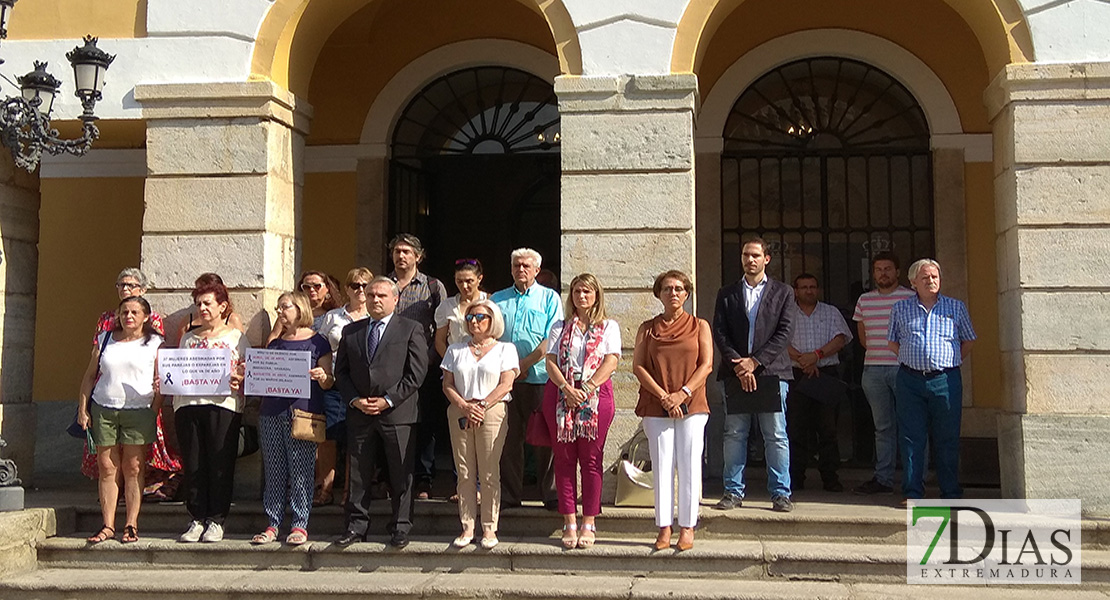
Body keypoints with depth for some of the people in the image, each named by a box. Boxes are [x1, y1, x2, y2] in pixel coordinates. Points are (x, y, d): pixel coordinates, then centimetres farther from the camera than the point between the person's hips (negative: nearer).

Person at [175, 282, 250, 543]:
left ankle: (216, 520, 6)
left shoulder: (236, 337, 9)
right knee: (193, 464, 3)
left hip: (223, 404, -3)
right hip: (188, 403, 3)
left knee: (220, 464, -2)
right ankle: (197, 519, 11)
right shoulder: (189, 338, 20)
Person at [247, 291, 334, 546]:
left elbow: (328, 383, 2)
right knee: (274, 471, 6)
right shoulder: (275, 344, 18)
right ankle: (273, 524, 12)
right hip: (271, 412, 5)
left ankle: (300, 525, 2)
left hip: (302, 411, -5)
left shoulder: (317, 342, 3)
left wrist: (322, 377, -19)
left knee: (301, 471, -4)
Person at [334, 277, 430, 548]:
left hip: (398, 413, -3)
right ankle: (356, 526, 18)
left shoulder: (411, 330, 2)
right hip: (359, 414, 3)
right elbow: (341, 371, 12)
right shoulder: (351, 331, 14)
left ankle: (400, 528, 12)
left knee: (401, 474, 2)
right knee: (358, 473, 8)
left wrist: (388, 400, -11)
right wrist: (354, 400, -4)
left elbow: (416, 372, -5)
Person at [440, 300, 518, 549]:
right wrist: (465, 407, -8)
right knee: (465, 473, 2)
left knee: (489, 474, -3)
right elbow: (447, 385, 9)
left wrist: (481, 405, -12)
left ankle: (489, 528, 4)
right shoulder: (455, 350, 17)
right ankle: (467, 527, 8)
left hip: (492, 414, -3)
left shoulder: (505, 349, 8)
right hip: (459, 414, 3)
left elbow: (506, 384, -2)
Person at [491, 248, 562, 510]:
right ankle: (509, 495, 13)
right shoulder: (497, 300, 16)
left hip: (539, 378, -3)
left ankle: (551, 494, 6)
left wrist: (525, 363, -10)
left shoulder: (549, 298, 7)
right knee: (508, 438, 5)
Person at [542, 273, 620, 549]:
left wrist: (586, 387, -15)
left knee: (591, 460, -2)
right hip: (560, 397, 2)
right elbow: (551, 362, 4)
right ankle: (569, 523, 6)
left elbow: (611, 362, -3)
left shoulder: (609, 327, 10)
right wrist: (567, 388, -13)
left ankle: (589, 524, 4)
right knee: (564, 459, 1)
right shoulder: (560, 327, 15)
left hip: (596, 396, -2)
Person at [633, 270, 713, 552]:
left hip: (691, 405, -1)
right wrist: (663, 396, -10)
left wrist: (683, 393, -12)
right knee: (662, 465, 0)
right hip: (656, 408, 1)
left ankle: (687, 527, 5)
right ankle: (664, 528, 5)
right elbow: (638, 366, 2)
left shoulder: (699, 326, 9)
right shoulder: (647, 328, 10)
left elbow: (706, 364, 0)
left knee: (689, 465, -2)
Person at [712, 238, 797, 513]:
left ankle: (781, 493, 6)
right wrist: (738, 365, -9)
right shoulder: (726, 294, 13)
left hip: (771, 370, -2)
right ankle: (733, 491, 11)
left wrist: (755, 361, -10)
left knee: (776, 436, 0)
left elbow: (785, 332, -1)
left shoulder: (783, 292, 8)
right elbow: (719, 333, 5)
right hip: (735, 373, 2)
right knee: (734, 435, 3)